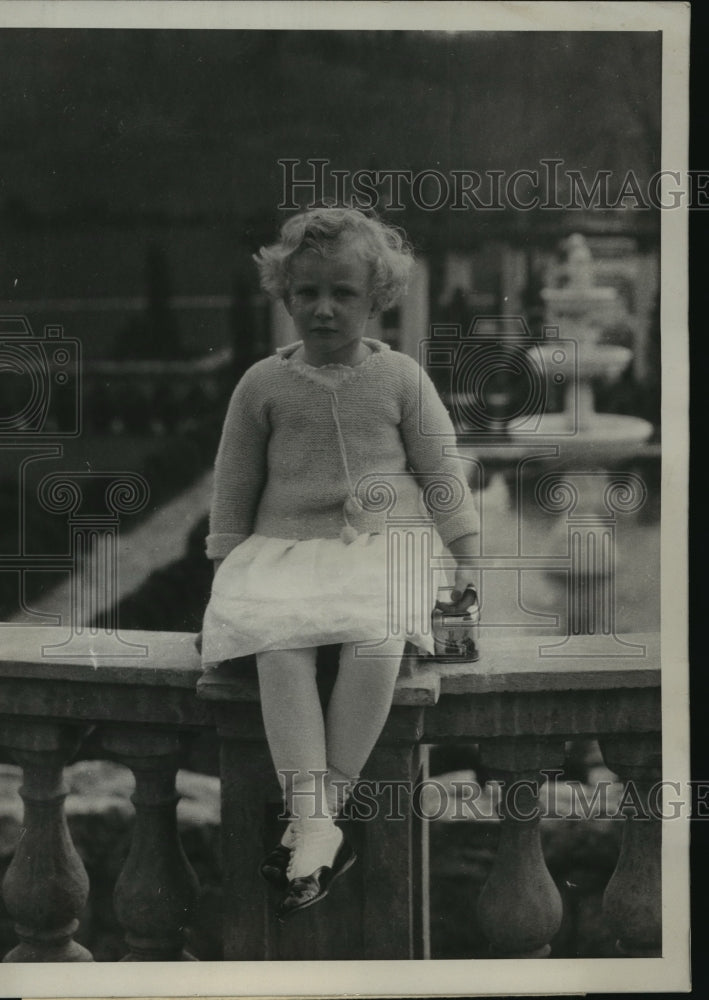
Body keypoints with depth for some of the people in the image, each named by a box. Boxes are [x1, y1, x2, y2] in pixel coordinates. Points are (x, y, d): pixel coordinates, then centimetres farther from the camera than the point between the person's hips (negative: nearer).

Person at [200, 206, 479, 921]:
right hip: (288, 544, 1)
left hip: (386, 540, -1)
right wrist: (222, 566, 11)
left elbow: (440, 473, 9)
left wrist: (465, 561, 6)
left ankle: (319, 811, -27)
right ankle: (314, 823, -35)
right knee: (276, 641, -32)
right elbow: (235, 484, 13)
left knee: (376, 637, -34)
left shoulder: (400, 377, 6)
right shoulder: (263, 384, 7)